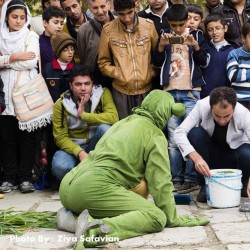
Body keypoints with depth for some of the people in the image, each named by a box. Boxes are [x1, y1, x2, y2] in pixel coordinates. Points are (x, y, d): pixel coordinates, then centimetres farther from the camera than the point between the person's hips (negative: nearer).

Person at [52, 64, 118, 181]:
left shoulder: (103, 94, -9)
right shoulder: (61, 104, -9)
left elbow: (113, 117, -24)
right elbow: (60, 137, -11)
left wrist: (83, 115, -26)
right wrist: (79, 152, -28)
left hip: (97, 146, 1)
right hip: (72, 146, -1)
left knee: (104, 128, -31)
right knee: (60, 167, -33)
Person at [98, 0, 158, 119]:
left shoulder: (149, 25, -1)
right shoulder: (108, 29, -5)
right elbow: (103, 62, 3)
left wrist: (150, 73, -2)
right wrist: (119, 75, -9)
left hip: (146, 88, 1)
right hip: (121, 90, -1)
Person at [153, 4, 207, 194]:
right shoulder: (165, 37, 10)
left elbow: (203, 61, -3)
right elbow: (157, 63, 5)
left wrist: (195, 45, -20)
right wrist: (161, 45, -12)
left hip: (191, 92, -2)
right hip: (170, 92, 2)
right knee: (173, 139, 1)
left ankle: (191, 179, -4)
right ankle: (176, 178, 3)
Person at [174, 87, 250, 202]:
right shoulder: (202, 106, -28)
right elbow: (179, 133, -31)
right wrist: (196, 158, -47)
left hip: (233, 157, -1)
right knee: (195, 133, -30)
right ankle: (205, 186, -15)